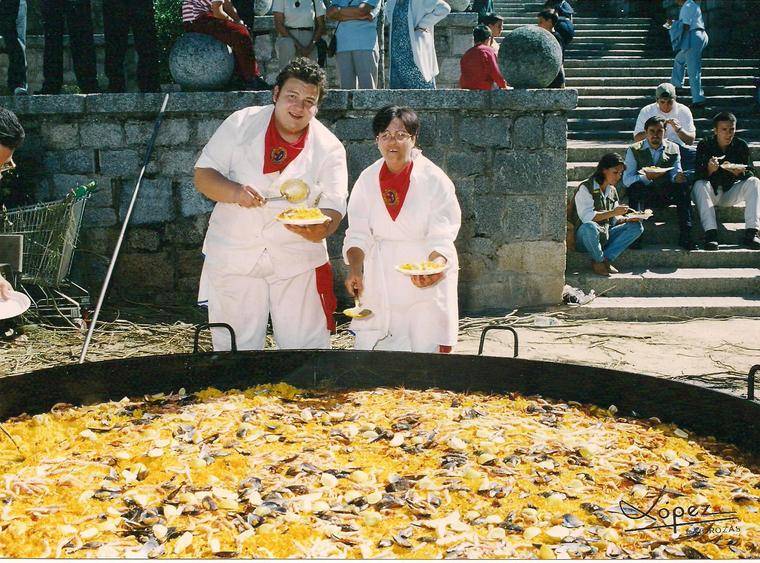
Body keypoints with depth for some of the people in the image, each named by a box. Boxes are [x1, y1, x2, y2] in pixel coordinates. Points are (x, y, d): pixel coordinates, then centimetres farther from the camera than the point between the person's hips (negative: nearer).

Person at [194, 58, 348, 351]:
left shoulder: (329, 148, -2)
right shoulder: (241, 124, -2)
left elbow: (333, 206, -9)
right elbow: (203, 176, -3)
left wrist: (319, 229, -33)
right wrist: (234, 192, -24)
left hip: (298, 260, 0)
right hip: (233, 256, 0)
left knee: (307, 352, 2)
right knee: (236, 349, 8)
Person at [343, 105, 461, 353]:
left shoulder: (435, 179, -8)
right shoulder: (367, 179, 3)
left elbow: (442, 237, -11)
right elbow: (358, 234, 3)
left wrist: (434, 267, -30)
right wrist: (355, 269, -14)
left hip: (426, 278, -3)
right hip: (380, 279, 3)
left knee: (428, 347, -4)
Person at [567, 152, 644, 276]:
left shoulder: (612, 191, 14)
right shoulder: (585, 188, -9)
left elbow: (614, 219, 15)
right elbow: (586, 217, -21)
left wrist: (627, 219, -6)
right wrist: (613, 212, -24)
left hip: (605, 236, 7)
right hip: (583, 237, -7)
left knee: (637, 226, -7)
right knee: (589, 226, -41)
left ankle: (606, 259, -17)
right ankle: (599, 261, -15)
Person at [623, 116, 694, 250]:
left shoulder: (673, 149, 9)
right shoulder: (634, 150, 1)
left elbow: (675, 174, 4)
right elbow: (626, 179, -9)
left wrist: (678, 177, -22)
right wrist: (647, 177, -27)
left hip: (666, 195, 2)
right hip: (642, 195, -2)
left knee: (683, 186, -26)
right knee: (636, 186, -34)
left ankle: (685, 236, -28)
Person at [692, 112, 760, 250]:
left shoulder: (741, 145, 0)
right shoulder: (705, 145, -8)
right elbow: (698, 175, -16)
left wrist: (741, 172, -27)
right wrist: (709, 169, -39)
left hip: (731, 192, 3)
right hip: (710, 192, -2)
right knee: (699, 185, -32)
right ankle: (710, 233, -43)